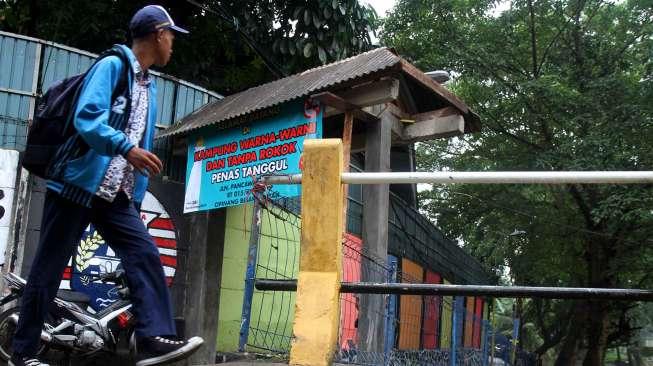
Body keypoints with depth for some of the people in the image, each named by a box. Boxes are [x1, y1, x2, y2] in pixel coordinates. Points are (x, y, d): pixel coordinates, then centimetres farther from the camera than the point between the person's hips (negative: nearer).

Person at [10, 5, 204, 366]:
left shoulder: (149, 86, 18)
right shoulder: (112, 65, -7)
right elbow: (86, 118, -20)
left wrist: (136, 197, 17)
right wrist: (126, 148, -33)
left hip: (117, 195, 8)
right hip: (78, 184, -7)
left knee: (145, 255, -9)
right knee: (48, 268, 2)